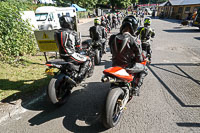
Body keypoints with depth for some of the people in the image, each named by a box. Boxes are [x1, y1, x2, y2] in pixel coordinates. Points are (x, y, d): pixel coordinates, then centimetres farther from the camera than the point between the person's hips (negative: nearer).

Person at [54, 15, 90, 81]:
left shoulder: (57, 33, 6)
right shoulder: (73, 33, -10)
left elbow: (59, 45, 15)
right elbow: (78, 46, -2)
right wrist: (78, 51, 20)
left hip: (62, 56, 7)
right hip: (71, 56, -7)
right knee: (87, 59, 8)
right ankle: (80, 75, -8)